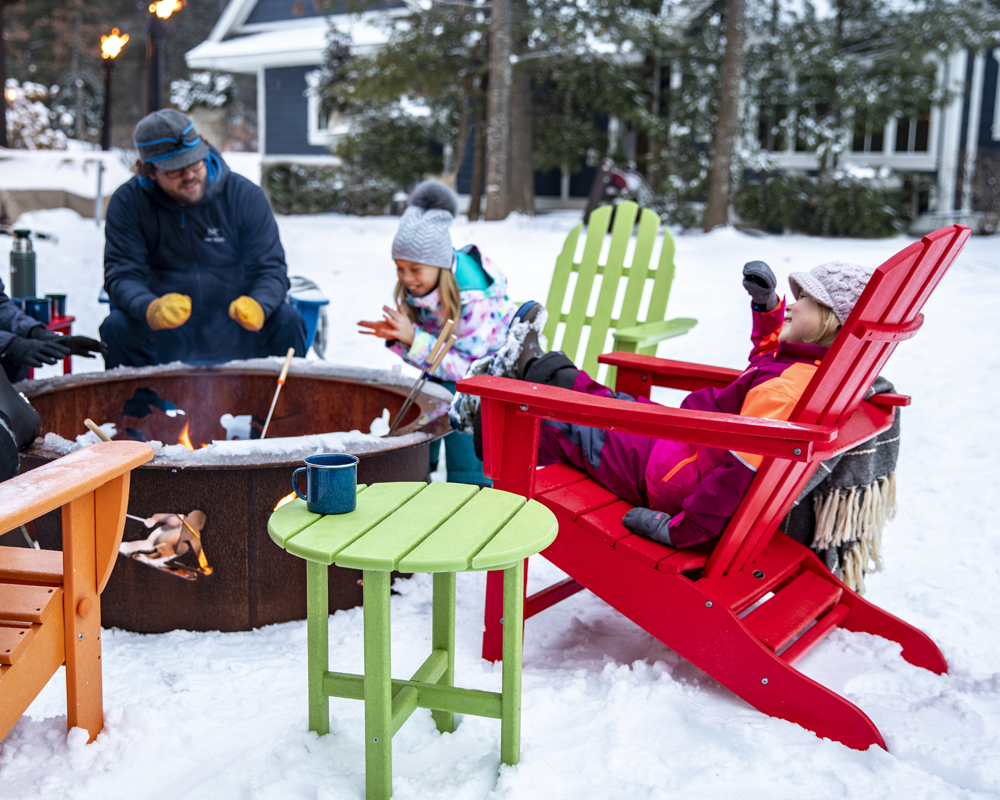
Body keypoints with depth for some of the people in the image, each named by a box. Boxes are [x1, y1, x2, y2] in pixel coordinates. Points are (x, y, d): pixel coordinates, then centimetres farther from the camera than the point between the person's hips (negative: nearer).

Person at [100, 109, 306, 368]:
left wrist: (258, 306, -29)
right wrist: (151, 309, -35)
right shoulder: (127, 204, -4)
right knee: (117, 327, -28)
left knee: (287, 322, -25)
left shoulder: (245, 196, -3)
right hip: (165, 341, 0)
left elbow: (270, 268, -5)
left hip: (236, 332, 0)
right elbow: (121, 276, -10)